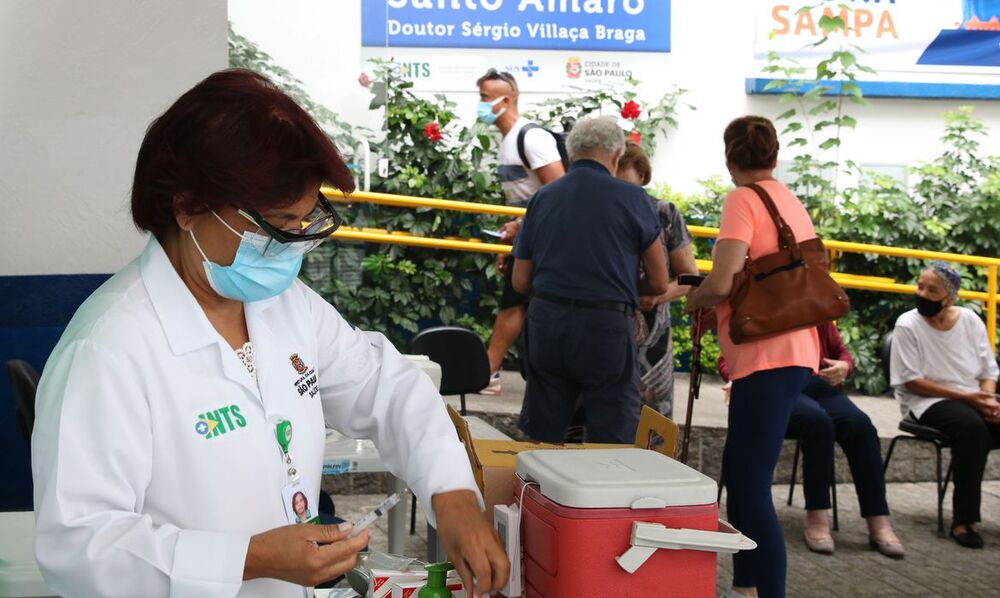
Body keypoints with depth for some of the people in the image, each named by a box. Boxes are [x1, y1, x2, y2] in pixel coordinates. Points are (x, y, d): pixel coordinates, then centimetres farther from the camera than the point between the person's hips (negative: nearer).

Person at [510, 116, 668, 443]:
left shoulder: (542, 198, 7)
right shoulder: (631, 198, -3)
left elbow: (521, 282, 10)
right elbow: (659, 284, 1)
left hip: (546, 322, 4)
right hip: (606, 329, -4)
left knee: (541, 440, 14)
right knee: (612, 448, 4)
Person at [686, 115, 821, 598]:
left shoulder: (742, 200, -9)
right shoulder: (793, 203, 16)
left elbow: (722, 282, -19)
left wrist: (693, 300, 2)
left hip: (767, 359, -9)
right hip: (794, 352, 9)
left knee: (752, 486, -8)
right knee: (739, 473, 18)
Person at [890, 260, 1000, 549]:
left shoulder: (971, 320, 5)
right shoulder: (907, 325, -8)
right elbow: (911, 382, -12)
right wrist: (966, 397, -17)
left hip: (973, 399, 5)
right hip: (929, 402, -5)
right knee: (972, 426, -36)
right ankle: (963, 519, -28)